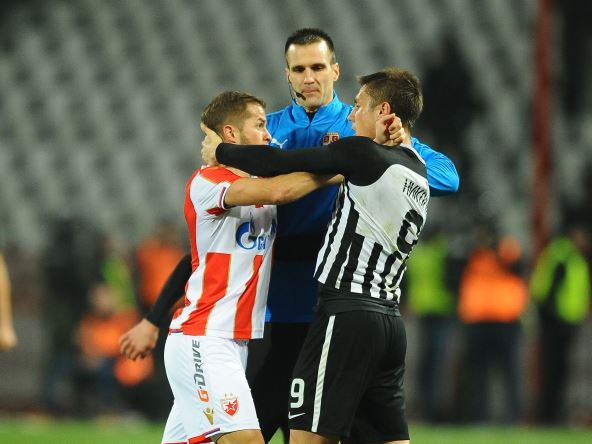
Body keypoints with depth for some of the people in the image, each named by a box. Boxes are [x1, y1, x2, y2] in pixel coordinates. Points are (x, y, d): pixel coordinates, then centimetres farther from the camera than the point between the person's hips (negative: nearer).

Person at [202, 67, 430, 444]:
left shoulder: (364, 155, -9)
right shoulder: (419, 176, 16)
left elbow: (282, 165, -7)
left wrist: (221, 151, 6)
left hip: (346, 313, -8)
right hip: (388, 319, 8)